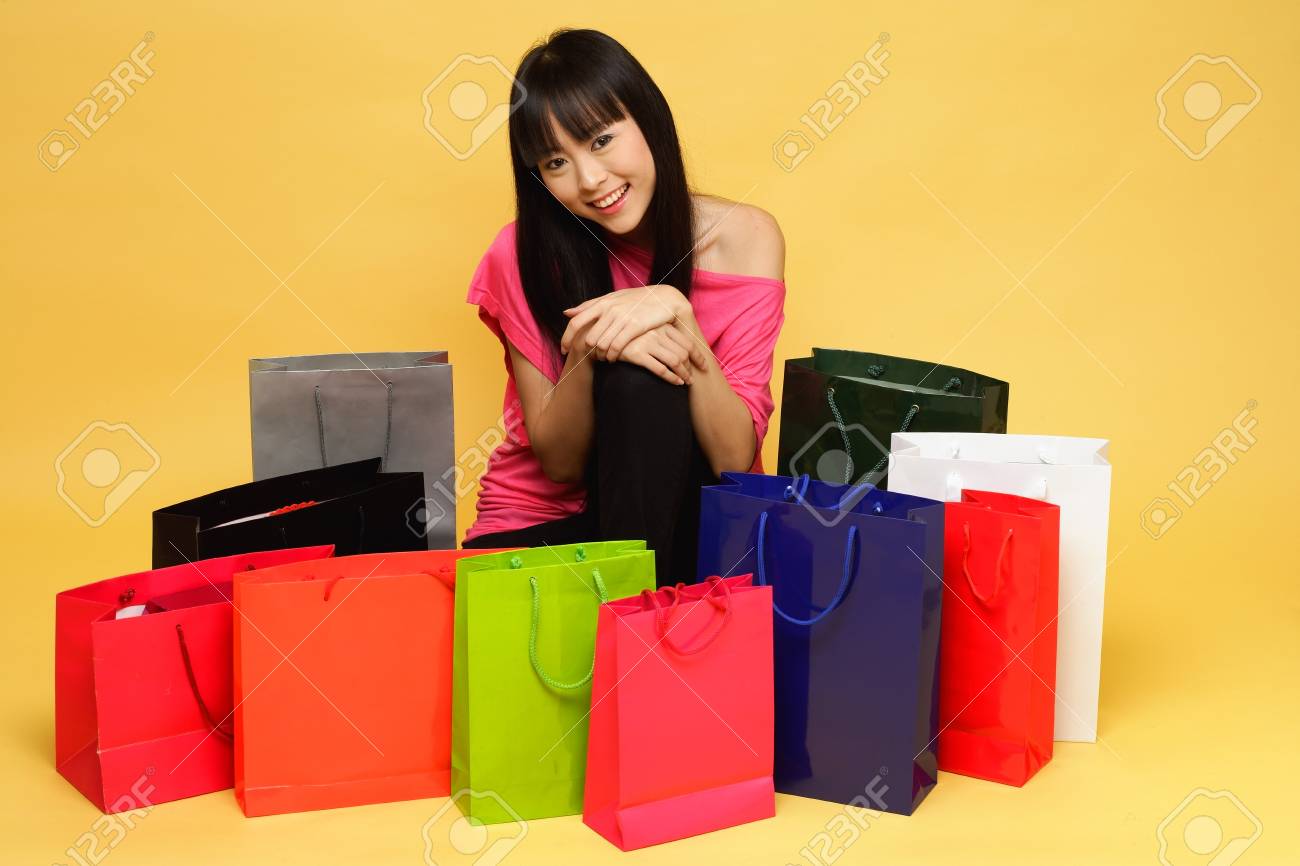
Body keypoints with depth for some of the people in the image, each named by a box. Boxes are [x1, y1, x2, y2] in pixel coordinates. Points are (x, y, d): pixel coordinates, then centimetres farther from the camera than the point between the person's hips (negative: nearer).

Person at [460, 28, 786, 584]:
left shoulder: (744, 238, -11)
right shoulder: (525, 253, -11)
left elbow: (736, 458, -15)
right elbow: (558, 462, -9)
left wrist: (677, 314, -28)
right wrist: (586, 353, -28)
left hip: (688, 520, 1)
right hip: (540, 523, 0)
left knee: (638, 384, -27)